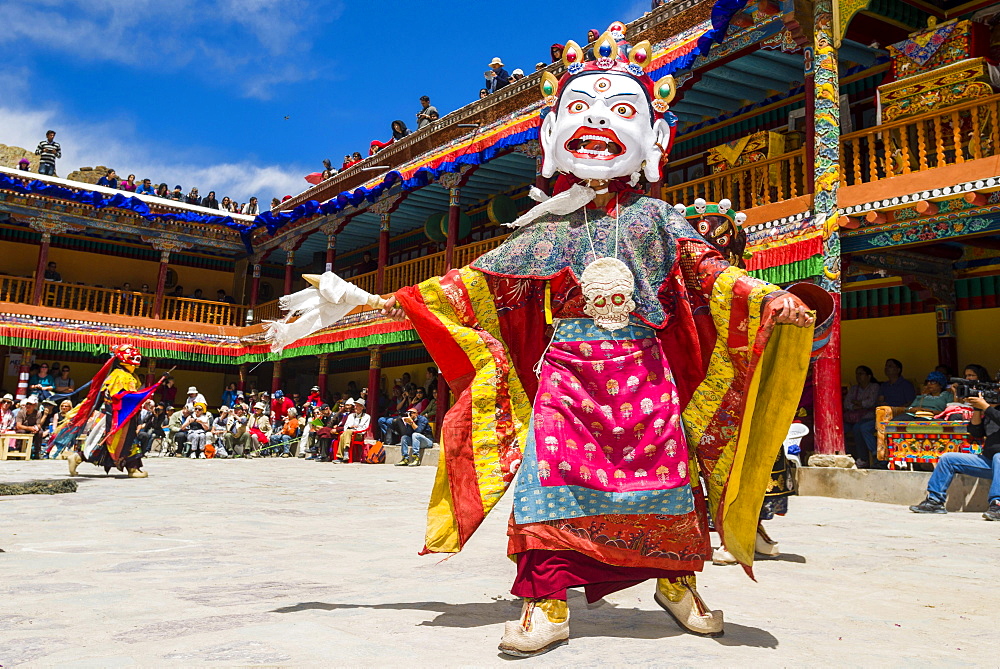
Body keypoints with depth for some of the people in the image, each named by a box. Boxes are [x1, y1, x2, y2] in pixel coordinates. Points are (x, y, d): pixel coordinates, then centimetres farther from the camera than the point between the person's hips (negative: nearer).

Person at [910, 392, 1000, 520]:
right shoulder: (987, 413, 15)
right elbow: (976, 433, 6)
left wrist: (985, 406, -18)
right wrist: (977, 410, -2)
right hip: (987, 461, 7)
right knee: (947, 458, 1)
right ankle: (935, 501, -1)